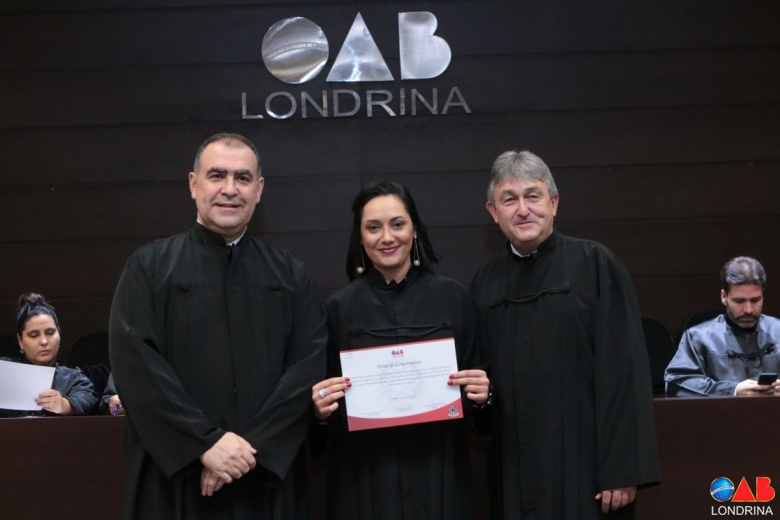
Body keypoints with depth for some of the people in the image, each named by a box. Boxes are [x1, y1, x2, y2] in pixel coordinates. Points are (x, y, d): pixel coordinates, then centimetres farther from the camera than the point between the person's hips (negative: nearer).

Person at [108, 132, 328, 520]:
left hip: (268, 478, 2)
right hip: (176, 477, -2)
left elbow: (310, 365, -2)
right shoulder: (148, 267, 2)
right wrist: (205, 443, -17)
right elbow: (134, 362, -9)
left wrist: (253, 446, -14)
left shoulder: (291, 275, 8)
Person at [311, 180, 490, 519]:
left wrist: (481, 396, -13)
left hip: (438, 476, 1)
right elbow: (323, 404, 4)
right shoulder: (339, 307, 0)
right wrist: (322, 411, -16)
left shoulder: (453, 298, 1)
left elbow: (479, 384, 7)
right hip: (364, 480, 0)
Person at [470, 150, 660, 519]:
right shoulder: (485, 283, 9)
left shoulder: (596, 266, -5)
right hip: (513, 469, 4)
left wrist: (622, 468, -15)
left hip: (583, 464, -4)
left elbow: (624, 371, -10)